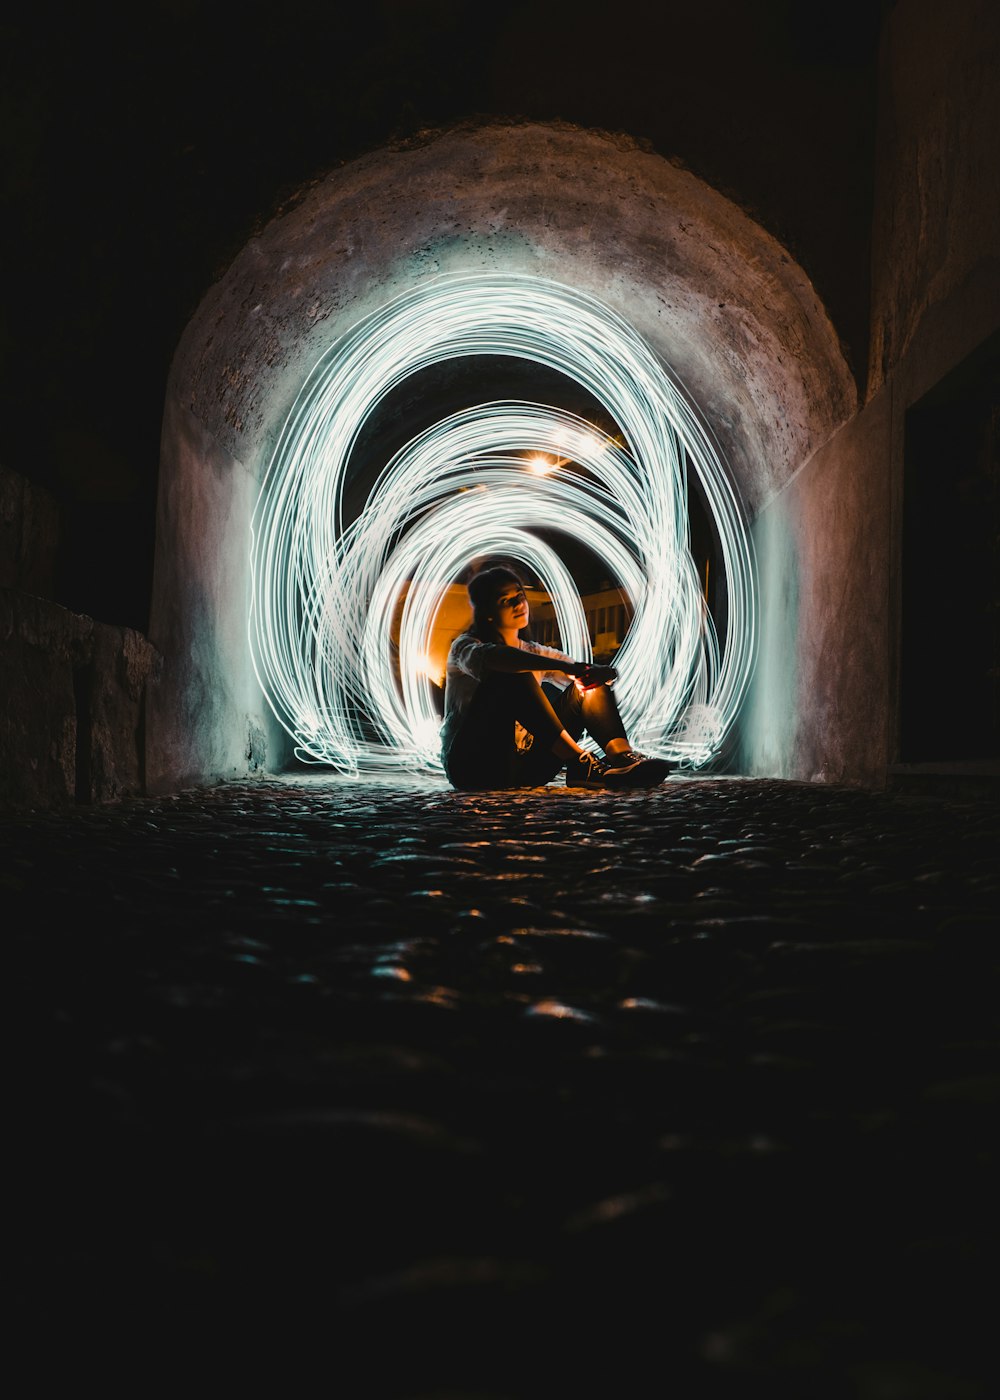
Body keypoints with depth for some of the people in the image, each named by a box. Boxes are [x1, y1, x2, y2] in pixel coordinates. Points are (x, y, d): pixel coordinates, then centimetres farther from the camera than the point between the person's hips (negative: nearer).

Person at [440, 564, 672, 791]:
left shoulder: (535, 653, 19)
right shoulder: (465, 647, -1)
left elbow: (584, 675, 6)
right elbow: (488, 658, -27)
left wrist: (597, 673, -21)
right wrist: (565, 667, -39)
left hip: (520, 770, 6)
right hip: (474, 766, -6)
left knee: (590, 687, -7)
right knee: (513, 676, -28)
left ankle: (623, 757, -33)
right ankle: (580, 763, -37)